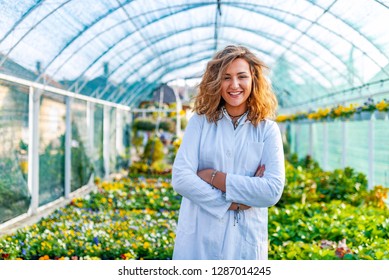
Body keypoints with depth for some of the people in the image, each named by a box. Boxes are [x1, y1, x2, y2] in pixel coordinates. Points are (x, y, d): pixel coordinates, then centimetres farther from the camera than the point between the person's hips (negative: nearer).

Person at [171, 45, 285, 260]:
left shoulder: (268, 130, 0)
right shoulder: (200, 122, 1)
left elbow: (273, 191, -11)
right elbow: (180, 178, -9)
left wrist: (213, 177, -13)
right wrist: (233, 202, -15)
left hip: (246, 241, 0)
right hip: (198, 240, 0)